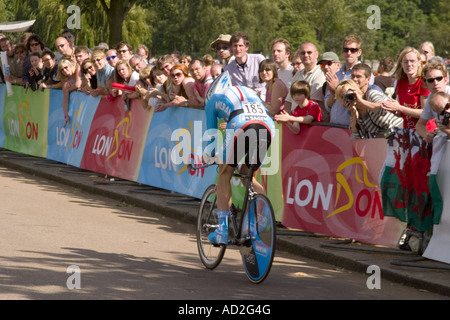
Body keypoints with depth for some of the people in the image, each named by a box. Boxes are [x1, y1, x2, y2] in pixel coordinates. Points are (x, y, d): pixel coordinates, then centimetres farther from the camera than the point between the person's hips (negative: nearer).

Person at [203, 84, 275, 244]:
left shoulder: (213, 100, 30)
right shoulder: (251, 93, 42)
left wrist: (207, 156, 49)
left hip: (240, 125, -4)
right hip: (269, 127, 4)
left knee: (224, 175, 13)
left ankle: (223, 230, 5)